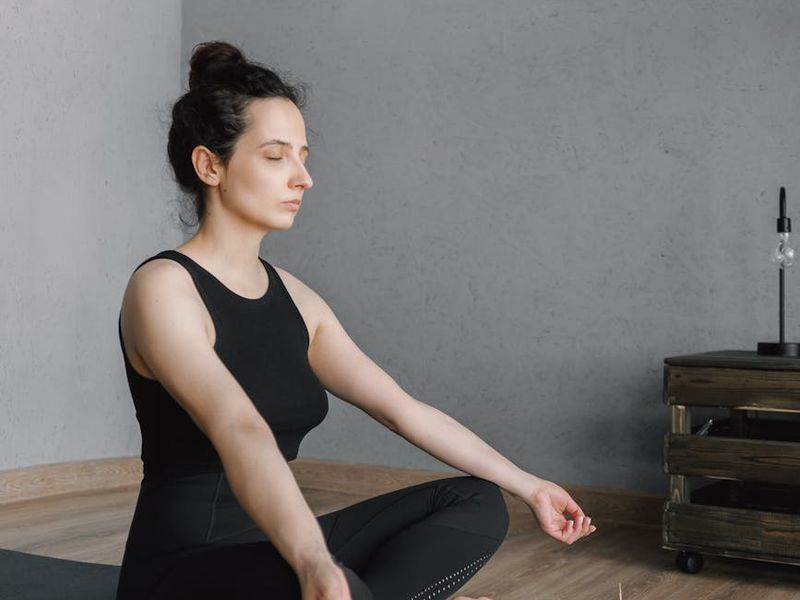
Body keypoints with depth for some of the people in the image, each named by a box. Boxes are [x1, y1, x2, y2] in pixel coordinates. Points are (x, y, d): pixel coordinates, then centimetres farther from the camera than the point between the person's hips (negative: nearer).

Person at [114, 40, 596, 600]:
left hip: (275, 547, 9)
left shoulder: (293, 296, 7)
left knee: (477, 503, 5)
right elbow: (238, 432, -35)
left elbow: (404, 409, 10)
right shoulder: (163, 288, -17)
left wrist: (528, 485, 11)